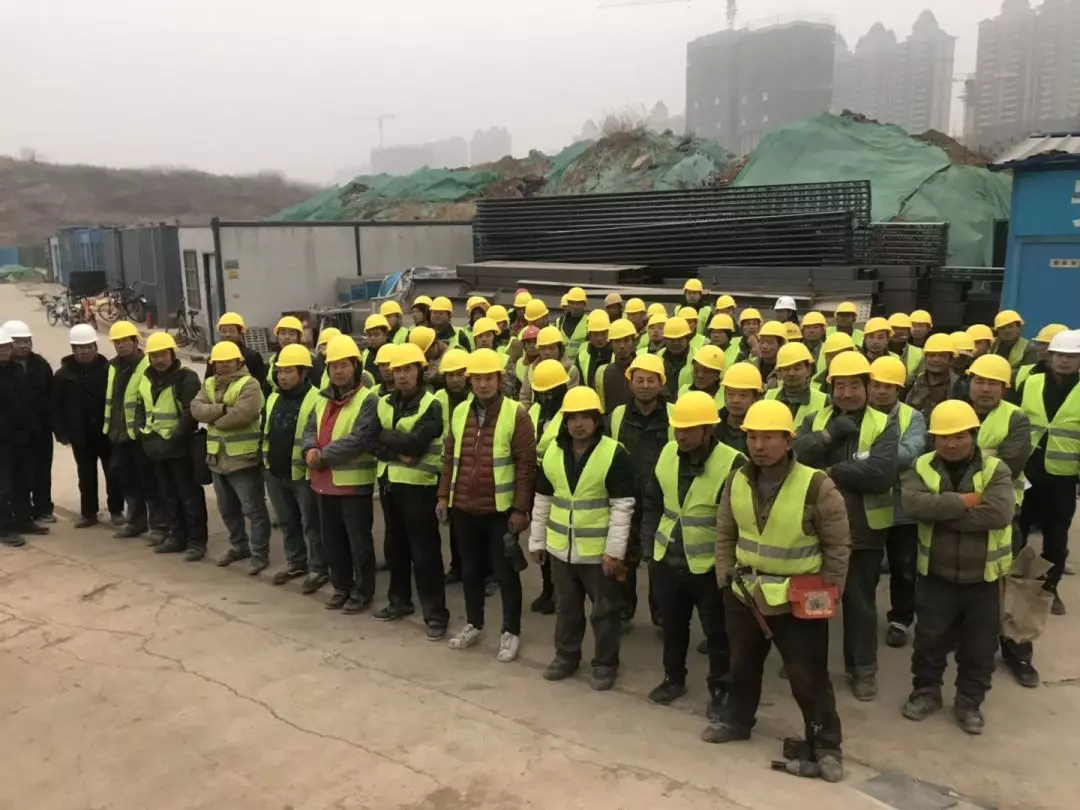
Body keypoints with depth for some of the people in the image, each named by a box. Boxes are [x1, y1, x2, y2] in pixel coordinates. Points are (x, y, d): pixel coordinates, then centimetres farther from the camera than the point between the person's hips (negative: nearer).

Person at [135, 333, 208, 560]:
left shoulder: (187, 377, -11)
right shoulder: (146, 379, 13)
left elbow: (191, 413, -17)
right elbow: (140, 408, 20)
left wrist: (174, 438, -19)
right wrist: (143, 431, 4)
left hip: (181, 447, -8)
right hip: (156, 448, 8)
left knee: (190, 495, -3)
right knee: (167, 495, 15)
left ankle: (196, 541, 2)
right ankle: (176, 537, 26)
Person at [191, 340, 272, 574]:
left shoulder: (249, 384, -11)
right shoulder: (209, 384, 11)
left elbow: (241, 414, -25)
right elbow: (196, 409, -4)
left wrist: (214, 419, -10)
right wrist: (221, 409, -20)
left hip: (243, 457, -8)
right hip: (217, 457, 8)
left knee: (253, 508, -1)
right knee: (227, 508, 20)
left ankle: (259, 553, 7)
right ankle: (239, 546, 36)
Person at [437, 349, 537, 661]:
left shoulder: (516, 414, -10)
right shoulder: (459, 412, 6)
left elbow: (526, 465, -11)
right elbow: (449, 457, 12)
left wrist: (520, 508, -13)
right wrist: (444, 496, 9)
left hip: (500, 510, -5)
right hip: (464, 508, 5)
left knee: (506, 572, 7)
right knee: (470, 570, 18)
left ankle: (511, 632, 21)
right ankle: (473, 624, 35)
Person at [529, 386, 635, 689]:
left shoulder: (615, 454, -14)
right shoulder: (553, 452, 2)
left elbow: (622, 506, -13)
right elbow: (542, 500, 10)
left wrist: (614, 550, -15)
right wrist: (536, 541, 11)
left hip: (599, 551, -4)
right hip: (560, 547, 5)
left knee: (605, 610, 11)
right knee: (566, 606, 20)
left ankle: (605, 663, 28)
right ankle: (566, 656, 37)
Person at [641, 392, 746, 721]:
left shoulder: (732, 463, -19)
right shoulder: (667, 453, -1)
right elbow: (652, 503, 9)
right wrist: (648, 547, 7)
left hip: (709, 566, -5)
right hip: (667, 560, 5)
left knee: (717, 632, 12)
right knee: (672, 625, 20)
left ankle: (720, 689, 31)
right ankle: (673, 678, 40)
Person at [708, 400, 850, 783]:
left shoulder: (816, 485, -20)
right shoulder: (736, 482, -5)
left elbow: (838, 544, -10)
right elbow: (725, 535, 8)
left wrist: (828, 591, -7)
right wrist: (725, 577, 5)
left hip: (798, 600, -5)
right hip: (744, 592, 5)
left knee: (809, 677, 6)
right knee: (742, 664, 22)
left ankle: (826, 744, 25)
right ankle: (737, 720, 43)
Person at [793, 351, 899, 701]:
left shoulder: (884, 425, -4)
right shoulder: (814, 420, 5)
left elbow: (881, 472, -21)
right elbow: (795, 454, -14)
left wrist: (831, 472, -18)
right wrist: (830, 434, -24)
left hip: (863, 529, -2)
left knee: (860, 601, 10)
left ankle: (863, 668, 26)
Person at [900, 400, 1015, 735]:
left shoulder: (995, 470, -8)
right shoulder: (922, 467, -4)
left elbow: (999, 513, -26)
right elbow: (912, 502, -24)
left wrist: (940, 513, -23)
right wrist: (962, 501, -27)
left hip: (982, 578, 0)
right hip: (936, 575, 1)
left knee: (979, 647, 13)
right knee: (929, 640, 13)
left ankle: (969, 702, 31)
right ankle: (925, 692, 33)